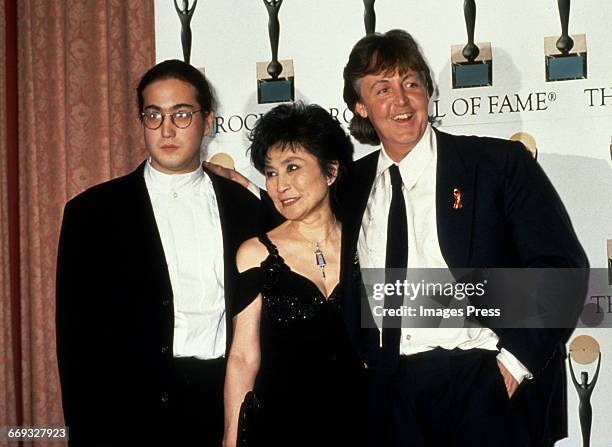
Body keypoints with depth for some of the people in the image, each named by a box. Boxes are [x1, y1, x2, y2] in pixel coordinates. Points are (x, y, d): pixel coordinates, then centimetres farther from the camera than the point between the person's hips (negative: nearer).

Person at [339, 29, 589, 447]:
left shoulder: (499, 162, -3)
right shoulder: (353, 184, 9)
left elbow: (562, 266, -7)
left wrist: (517, 358, -13)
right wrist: (364, 355, 4)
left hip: (489, 389, -3)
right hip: (392, 393, 3)